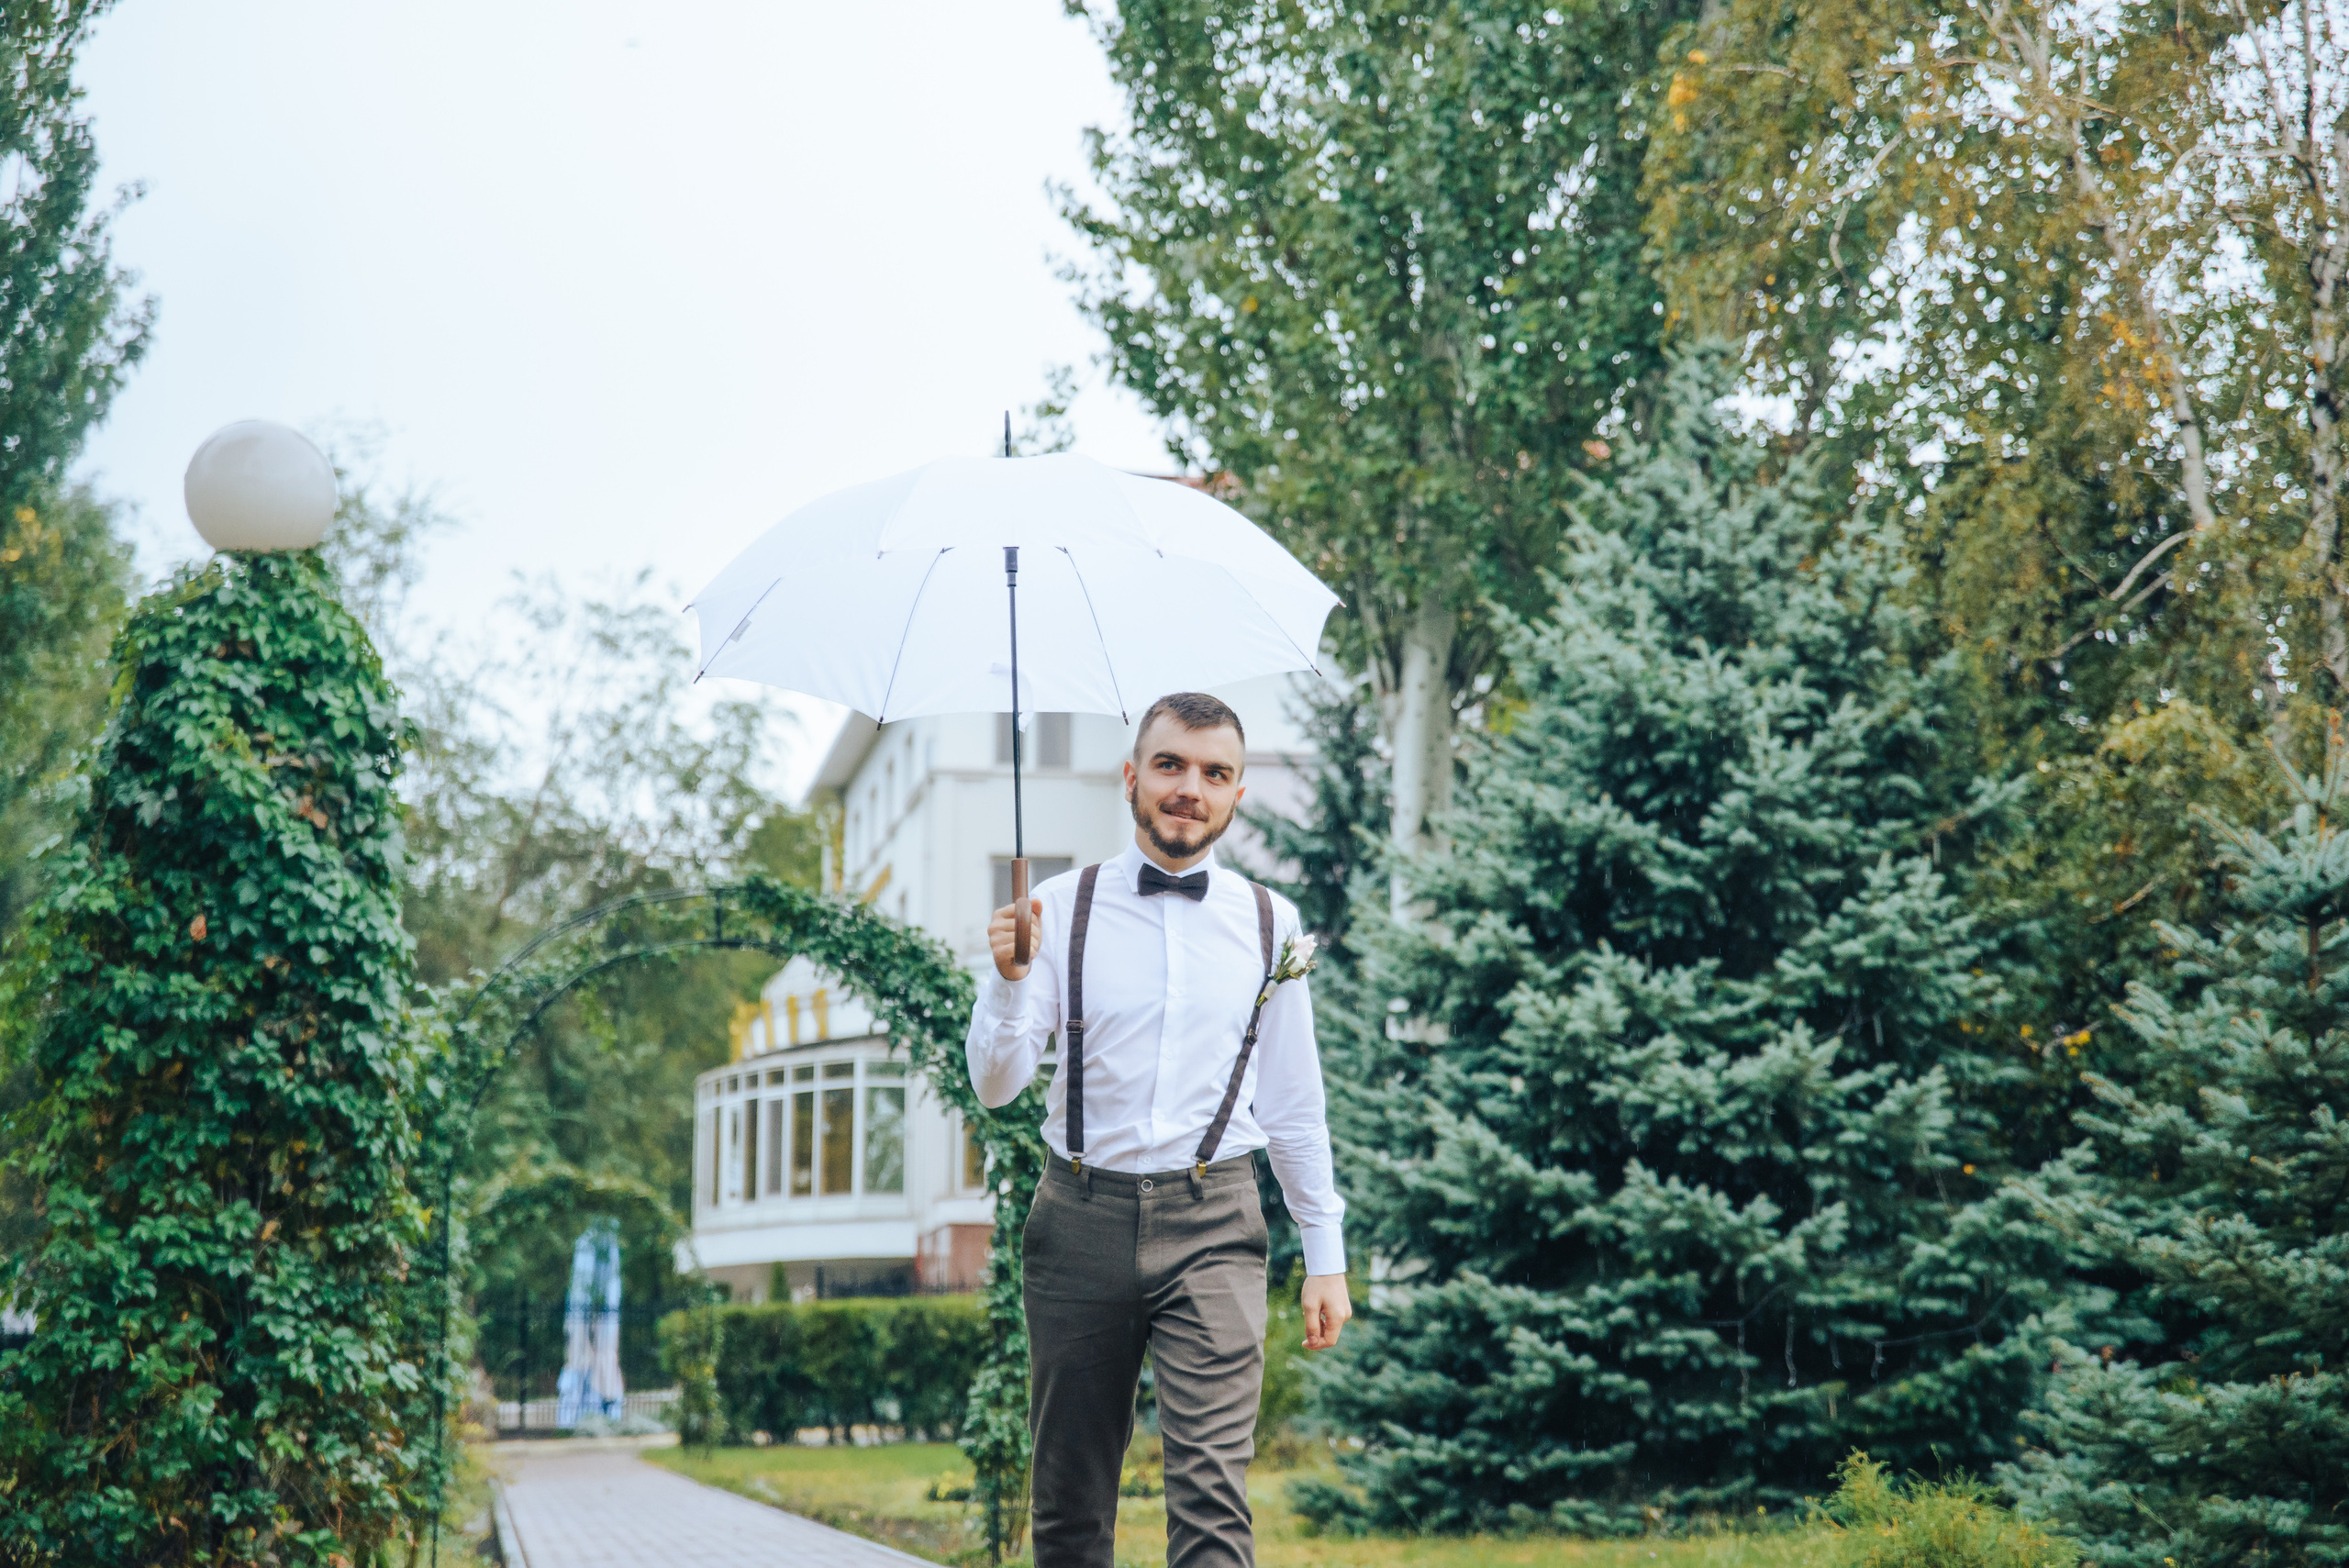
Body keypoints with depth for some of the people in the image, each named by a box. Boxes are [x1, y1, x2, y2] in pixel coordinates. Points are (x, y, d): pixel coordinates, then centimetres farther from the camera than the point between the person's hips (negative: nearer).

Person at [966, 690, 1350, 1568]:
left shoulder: (1270, 924, 7)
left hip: (1212, 1227, -1)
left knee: (1212, 1488, -12)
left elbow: (1294, 1101, 13)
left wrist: (1326, 1255, 12)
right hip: (1082, 1218, 1)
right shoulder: (1062, 910, 3)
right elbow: (994, 1086, 0)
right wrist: (1009, 979, -18)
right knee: (1068, 1496, 8)